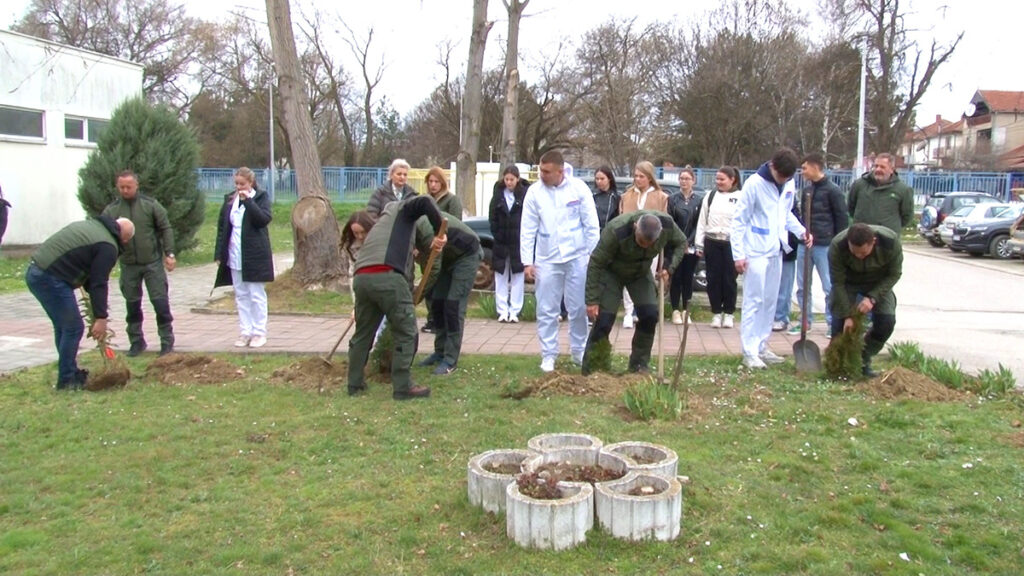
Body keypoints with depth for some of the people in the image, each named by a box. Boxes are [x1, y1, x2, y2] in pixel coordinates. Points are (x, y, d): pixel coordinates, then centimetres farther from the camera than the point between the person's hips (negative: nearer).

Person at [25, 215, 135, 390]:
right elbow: (99, 283, -12)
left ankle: (70, 373, 28)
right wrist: (101, 318, -8)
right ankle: (67, 380, 7)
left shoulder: (90, 224, 17)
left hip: (35, 271, 10)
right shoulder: (108, 247, -10)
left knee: (63, 326, 19)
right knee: (73, 328, 0)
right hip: (50, 279, -10)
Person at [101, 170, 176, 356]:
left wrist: (169, 254, -6)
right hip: (128, 265, 2)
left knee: (160, 301, -1)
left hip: (153, 262, -2)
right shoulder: (111, 210, 2)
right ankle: (136, 341, 21)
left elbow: (166, 229, 0)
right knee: (132, 304, 9)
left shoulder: (151, 205, -2)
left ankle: (167, 341, 9)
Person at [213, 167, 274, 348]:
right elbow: (222, 227, 10)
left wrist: (248, 201, -23)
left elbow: (265, 219, -19)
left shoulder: (261, 197, -3)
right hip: (234, 257, 5)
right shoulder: (230, 200, 9)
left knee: (256, 295, 2)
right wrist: (219, 253, 5)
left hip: (255, 257, -5)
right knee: (241, 296, 9)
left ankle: (259, 332, 9)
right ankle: (245, 332, 16)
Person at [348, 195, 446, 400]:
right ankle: (402, 387, 6)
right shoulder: (402, 208, 20)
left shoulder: (382, 223, 39)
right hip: (387, 276, -7)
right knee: (406, 333, 3)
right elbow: (425, 202, -1)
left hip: (361, 277, 7)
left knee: (363, 333, 21)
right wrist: (440, 231, 4)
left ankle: (355, 384, 30)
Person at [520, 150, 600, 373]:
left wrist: (593, 255, -1)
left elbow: (591, 225, -1)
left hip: (577, 257, -1)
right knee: (546, 311, 4)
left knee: (578, 309, 8)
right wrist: (527, 261, -4)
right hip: (547, 260, 1)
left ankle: (579, 351, 23)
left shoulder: (578, 188, -5)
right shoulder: (534, 192, -3)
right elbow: (528, 229, 0)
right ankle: (548, 355, 15)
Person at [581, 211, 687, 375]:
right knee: (604, 320, -12)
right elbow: (596, 263, -28)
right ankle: (590, 370, 2)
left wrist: (670, 268, -18)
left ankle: (640, 364, 11)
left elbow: (681, 243, -2)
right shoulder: (616, 230, -38)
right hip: (611, 271, -4)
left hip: (641, 272, 4)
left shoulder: (667, 224, -26)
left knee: (650, 315, -8)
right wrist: (592, 300, -27)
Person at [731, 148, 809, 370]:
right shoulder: (754, 183, -15)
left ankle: (761, 346, 22)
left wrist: (801, 231, 0)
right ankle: (750, 351, 0)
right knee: (753, 301, -5)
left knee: (770, 301, 12)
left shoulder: (789, 185, 4)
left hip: (776, 251, 7)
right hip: (755, 252, -7)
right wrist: (738, 254, -15)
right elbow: (739, 220, -13)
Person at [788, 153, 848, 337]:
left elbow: (842, 218, -6)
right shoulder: (806, 190, 12)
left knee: (829, 287, 0)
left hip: (824, 246, -6)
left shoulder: (833, 190, -7)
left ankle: (832, 322, 10)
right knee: (802, 286, 9)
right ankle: (806, 320, 19)